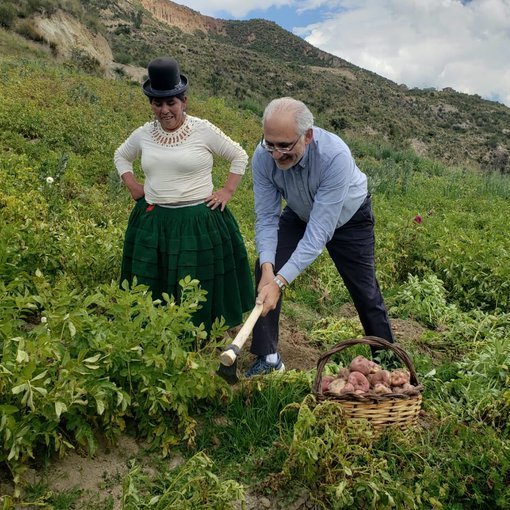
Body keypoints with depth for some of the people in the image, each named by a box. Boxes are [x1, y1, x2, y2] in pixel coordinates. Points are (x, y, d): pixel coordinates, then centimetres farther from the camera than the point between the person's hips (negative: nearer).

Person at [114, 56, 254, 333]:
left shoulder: (203, 130, -7)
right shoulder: (143, 133, 4)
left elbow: (240, 156, 4)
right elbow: (121, 156, 23)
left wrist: (228, 191, -3)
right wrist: (133, 187, 10)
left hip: (200, 222, -3)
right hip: (153, 223, 4)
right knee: (151, 295, 12)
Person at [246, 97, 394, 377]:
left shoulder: (335, 155, -42)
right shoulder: (263, 157, -29)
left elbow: (319, 230, -43)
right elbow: (266, 218, -23)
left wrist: (280, 281, -48)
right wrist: (268, 267, -39)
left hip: (348, 217, -3)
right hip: (299, 215, 3)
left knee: (365, 291, 3)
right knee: (264, 270, -12)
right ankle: (267, 357, 2)